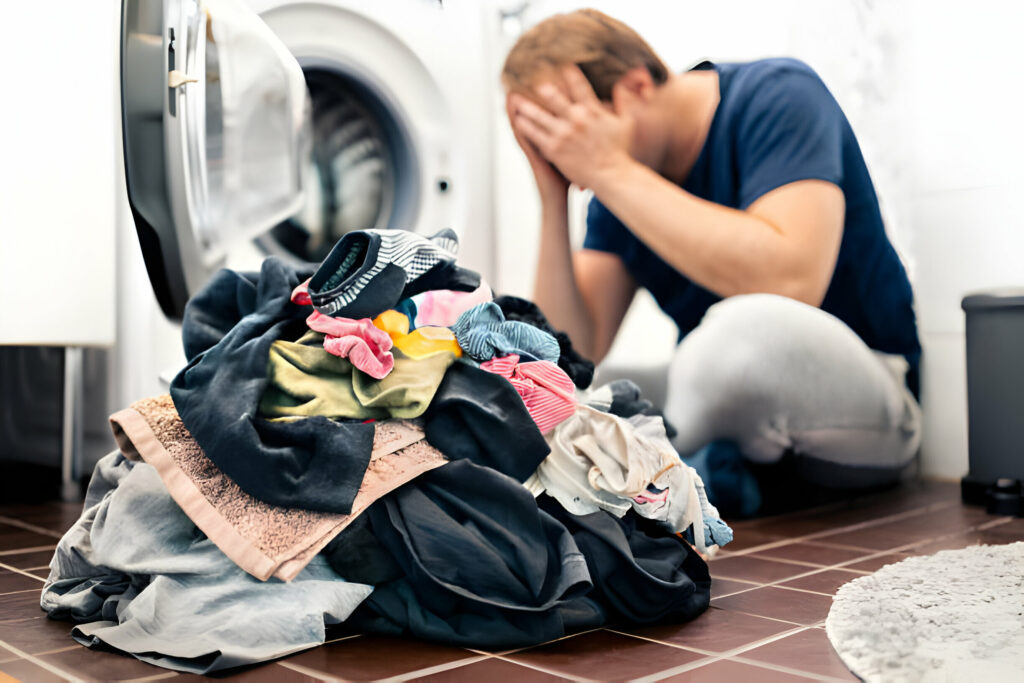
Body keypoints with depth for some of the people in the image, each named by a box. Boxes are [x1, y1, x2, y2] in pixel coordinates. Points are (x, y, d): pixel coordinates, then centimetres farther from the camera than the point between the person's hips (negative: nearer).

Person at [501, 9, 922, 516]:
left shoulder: (778, 96, -14)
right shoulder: (622, 186, 2)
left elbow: (791, 282, -33)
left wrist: (612, 172, -28)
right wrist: (554, 201, -15)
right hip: (733, 399, 6)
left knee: (746, 326, -40)